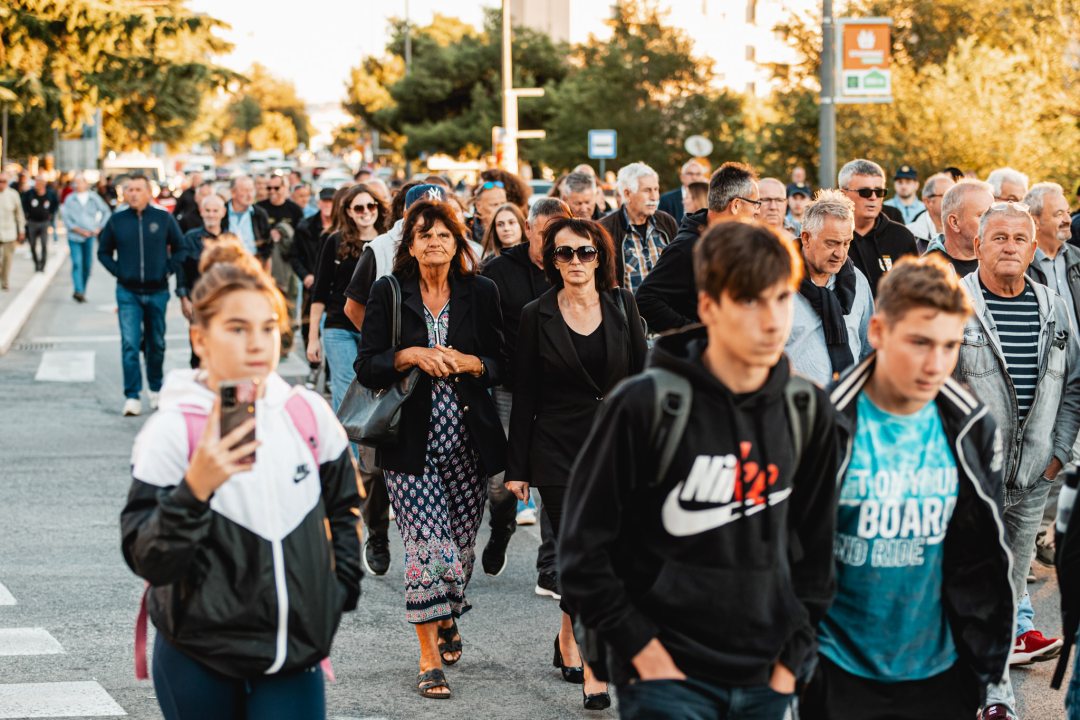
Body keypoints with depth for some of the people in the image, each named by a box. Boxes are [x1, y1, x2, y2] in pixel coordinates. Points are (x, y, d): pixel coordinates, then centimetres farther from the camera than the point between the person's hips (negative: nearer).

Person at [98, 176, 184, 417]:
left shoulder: (164, 218, -1)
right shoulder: (116, 220, 0)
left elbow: (179, 248, 8)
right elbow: (103, 252, 11)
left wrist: (167, 269, -3)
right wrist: (118, 271, -3)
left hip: (157, 292, 1)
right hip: (128, 293, -1)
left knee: (156, 344, 13)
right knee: (130, 344, -9)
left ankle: (156, 388, 32)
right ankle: (132, 397, -8)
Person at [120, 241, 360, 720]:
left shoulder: (308, 414, 1)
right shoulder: (172, 431, -11)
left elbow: (342, 508, 19)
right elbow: (147, 562, -15)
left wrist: (341, 591, 11)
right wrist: (195, 487, -28)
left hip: (297, 656, 3)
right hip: (201, 662, -3)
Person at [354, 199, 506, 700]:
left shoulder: (480, 293, 6)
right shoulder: (388, 294, 3)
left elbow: (503, 365, 8)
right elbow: (366, 367, 0)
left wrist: (468, 362, -11)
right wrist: (412, 356, -15)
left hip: (468, 440, 2)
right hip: (411, 442, -2)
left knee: (461, 545, 8)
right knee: (427, 545, -11)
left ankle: (448, 620, 37)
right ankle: (429, 655, -3)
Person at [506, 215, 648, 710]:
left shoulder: (621, 306, 5)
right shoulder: (537, 316, 0)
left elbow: (641, 378, 9)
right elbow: (524, 396, 1)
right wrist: (517, 467, 0)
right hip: (558, 450, -2)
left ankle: (570, 641, 26)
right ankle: (591, 668, -2)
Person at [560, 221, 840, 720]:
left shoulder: (808, 409, 5)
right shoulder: (644, 404, -11)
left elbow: (814, 544, 13)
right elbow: (583, 546, -7)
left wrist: (794, 652, 7)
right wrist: (639, 646, -9)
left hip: (765, 680, 5)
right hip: (666, 677, -4)